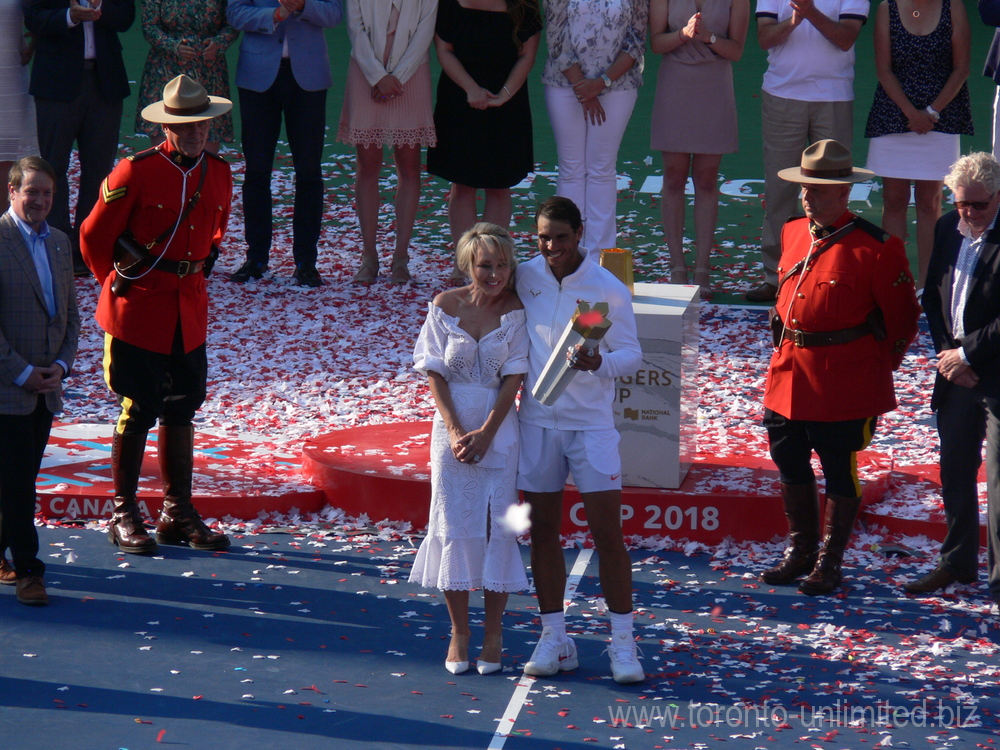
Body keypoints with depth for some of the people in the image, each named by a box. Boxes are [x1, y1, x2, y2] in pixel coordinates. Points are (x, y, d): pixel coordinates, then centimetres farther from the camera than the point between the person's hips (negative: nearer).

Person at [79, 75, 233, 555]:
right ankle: (123, 515, 9)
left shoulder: (218, 173, 4)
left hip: (190, 309, 5)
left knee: (181, 409, 10)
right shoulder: (136, 172, -13)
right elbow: (94, 236, -6)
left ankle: (177, 514, 19)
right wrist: (117, 283, 4)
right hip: (138, 310, -5)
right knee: (138, 409, -1)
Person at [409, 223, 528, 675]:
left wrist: (485, 433, -13)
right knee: (454, 525, 2)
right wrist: (455, 430, -10)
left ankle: (493, 633, 12)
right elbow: (434, 372, -1)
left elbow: (514, 378, -6)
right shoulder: (444, 307, -1)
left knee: (497, 527, 0)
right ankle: (459, 632, 13)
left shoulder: (516, 313, -4)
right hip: (452, 425, 1)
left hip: (500, 429, -1)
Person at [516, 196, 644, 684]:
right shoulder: (524, 277, 1)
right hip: (537, 420, 3)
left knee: (608, 533, -4)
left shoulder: (609, 290, -8)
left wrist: (599, 362, -26)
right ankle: (554, 639, 17)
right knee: (542, 531, 8)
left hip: (592, 424, -3)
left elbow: (632, 356, -5)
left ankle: (622, 643, 4)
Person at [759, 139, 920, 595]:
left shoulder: (875, 248, -13)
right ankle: (800, 551, 30)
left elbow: (903, 320, -5)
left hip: (844, 384, -6)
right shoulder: (793, 234, 6)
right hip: (789, 375, 6)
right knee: (790, 466, 14)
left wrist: (875, 368, 1)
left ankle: (830, 562, 18)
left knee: (840, 472, 5)